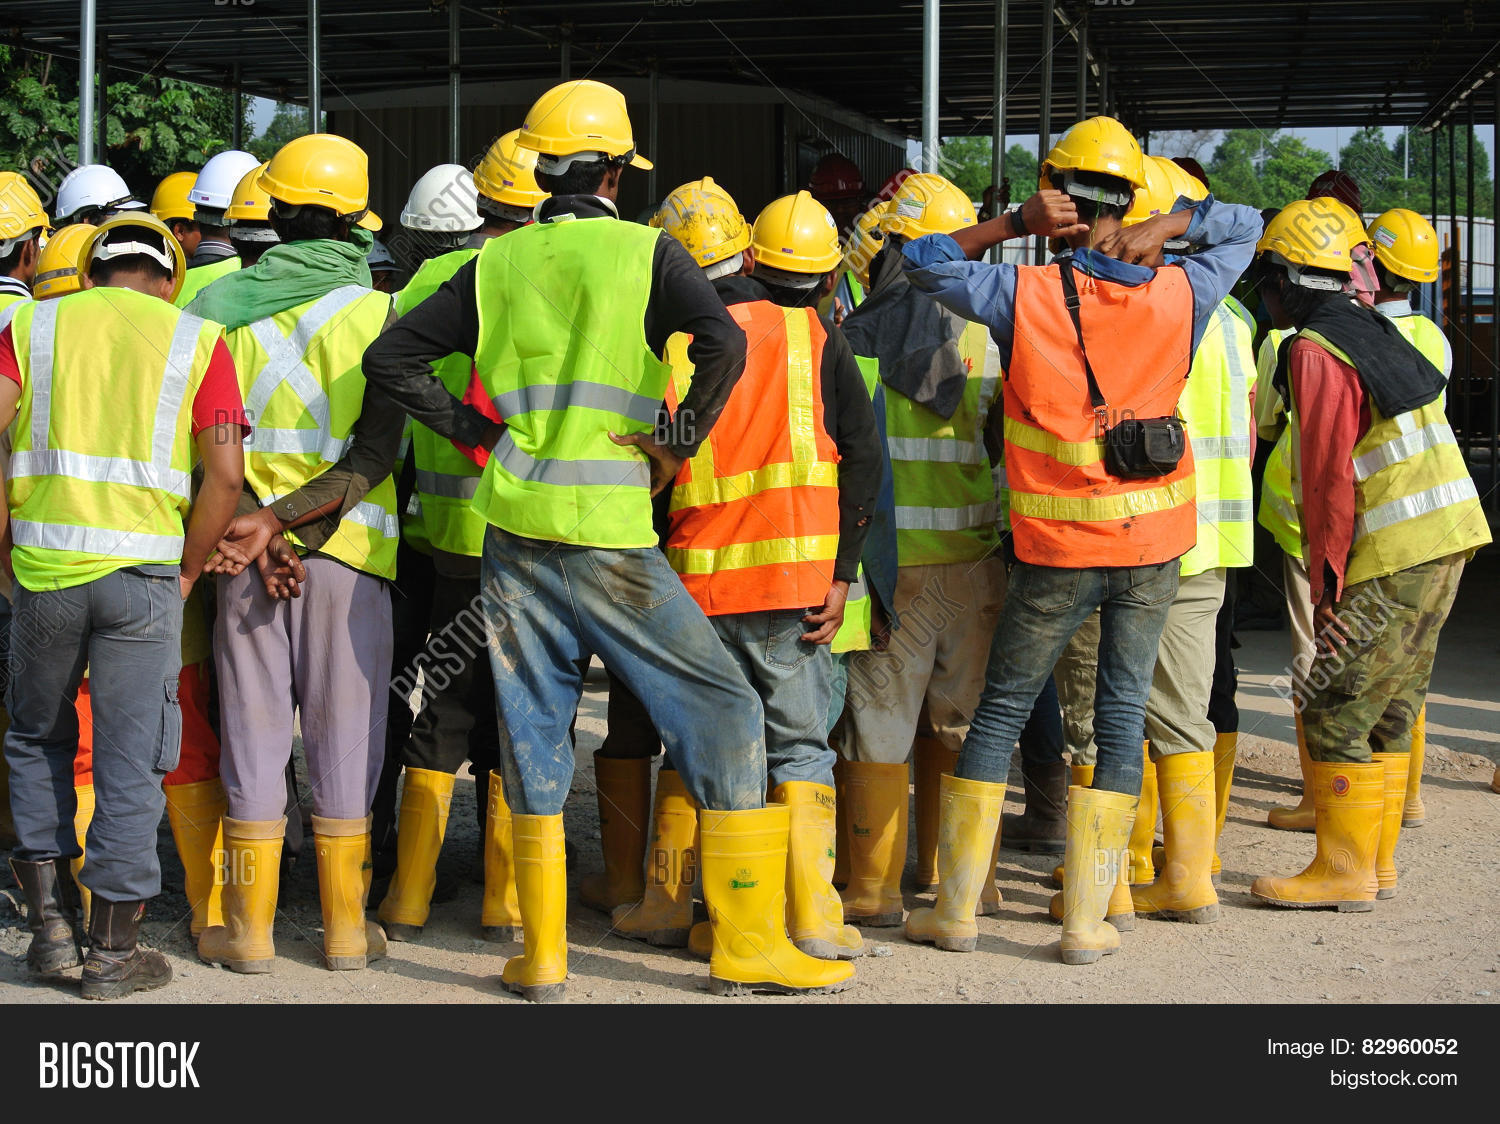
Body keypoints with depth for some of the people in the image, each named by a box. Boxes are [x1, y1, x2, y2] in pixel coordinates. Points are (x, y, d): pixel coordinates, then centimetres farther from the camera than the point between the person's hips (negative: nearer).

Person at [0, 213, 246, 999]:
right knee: (130, 758, 6)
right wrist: (188, 571, 6)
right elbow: (225, 472, -3)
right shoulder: (197, 339, 5)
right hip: (143, 571, -1)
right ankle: (113, 952, 10)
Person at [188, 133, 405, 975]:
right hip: (349, 550, -2)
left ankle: (250, 927, 12)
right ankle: (347, 927, 12)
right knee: (345, 731, 6)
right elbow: (375, 456, -12)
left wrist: (260, 532, -8)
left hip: (243, 551, 2)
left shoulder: (223, 307, 4)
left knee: (254, 729, 7)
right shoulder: (377, 314, -3)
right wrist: (280, 521, -15)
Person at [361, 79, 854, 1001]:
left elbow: (390, 356, 8)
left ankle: (542, 953, 16)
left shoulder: (497, 263, 9)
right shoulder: (645, 251, -3)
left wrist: (476, 431, 10)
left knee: (534, 731, 12)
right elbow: (724, 341, -20)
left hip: (513, 530, 5)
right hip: (606, 534, -5)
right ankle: (748, 943, 5)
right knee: (722, 710, 4)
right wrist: (681, 443, -8)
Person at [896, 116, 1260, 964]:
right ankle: (1088, 920, 7)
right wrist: (1165, 230, -2)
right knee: (1123, 717, 7)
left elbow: (924, 261, 5)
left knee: (1001, 712, 10)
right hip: (1154, 544, 2)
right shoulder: (1179, 296, -2)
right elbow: (1245, 226, 16)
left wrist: (1016, 223, -3)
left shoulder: (1026, 293, -8)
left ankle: (957, 909, 14)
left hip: (1059, 550, -1)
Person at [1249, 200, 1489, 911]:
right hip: (1446, 540, 9)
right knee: (1388, 709, 15)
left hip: (1391, 558, -9)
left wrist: (1325, 583, -11)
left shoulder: (1315, 351, -12)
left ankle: (1344, 873, 1)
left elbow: (1329, 478, -14)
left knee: (1335, 712, -3)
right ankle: (1377, 861, 21)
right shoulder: (1375, 330, 16)